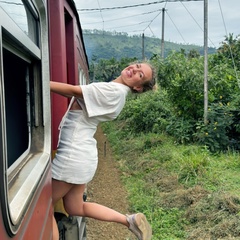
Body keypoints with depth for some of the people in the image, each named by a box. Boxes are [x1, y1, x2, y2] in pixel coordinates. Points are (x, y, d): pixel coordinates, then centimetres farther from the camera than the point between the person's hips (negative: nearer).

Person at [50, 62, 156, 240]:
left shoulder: (114, 91, -16)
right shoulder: (116, 91, 12)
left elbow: (73, 91, -18)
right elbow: (78, 95, 12)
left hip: (73, 155, -10)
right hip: (81, 155, 10)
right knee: (76, 209, 22)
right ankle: (130, 220, 22)